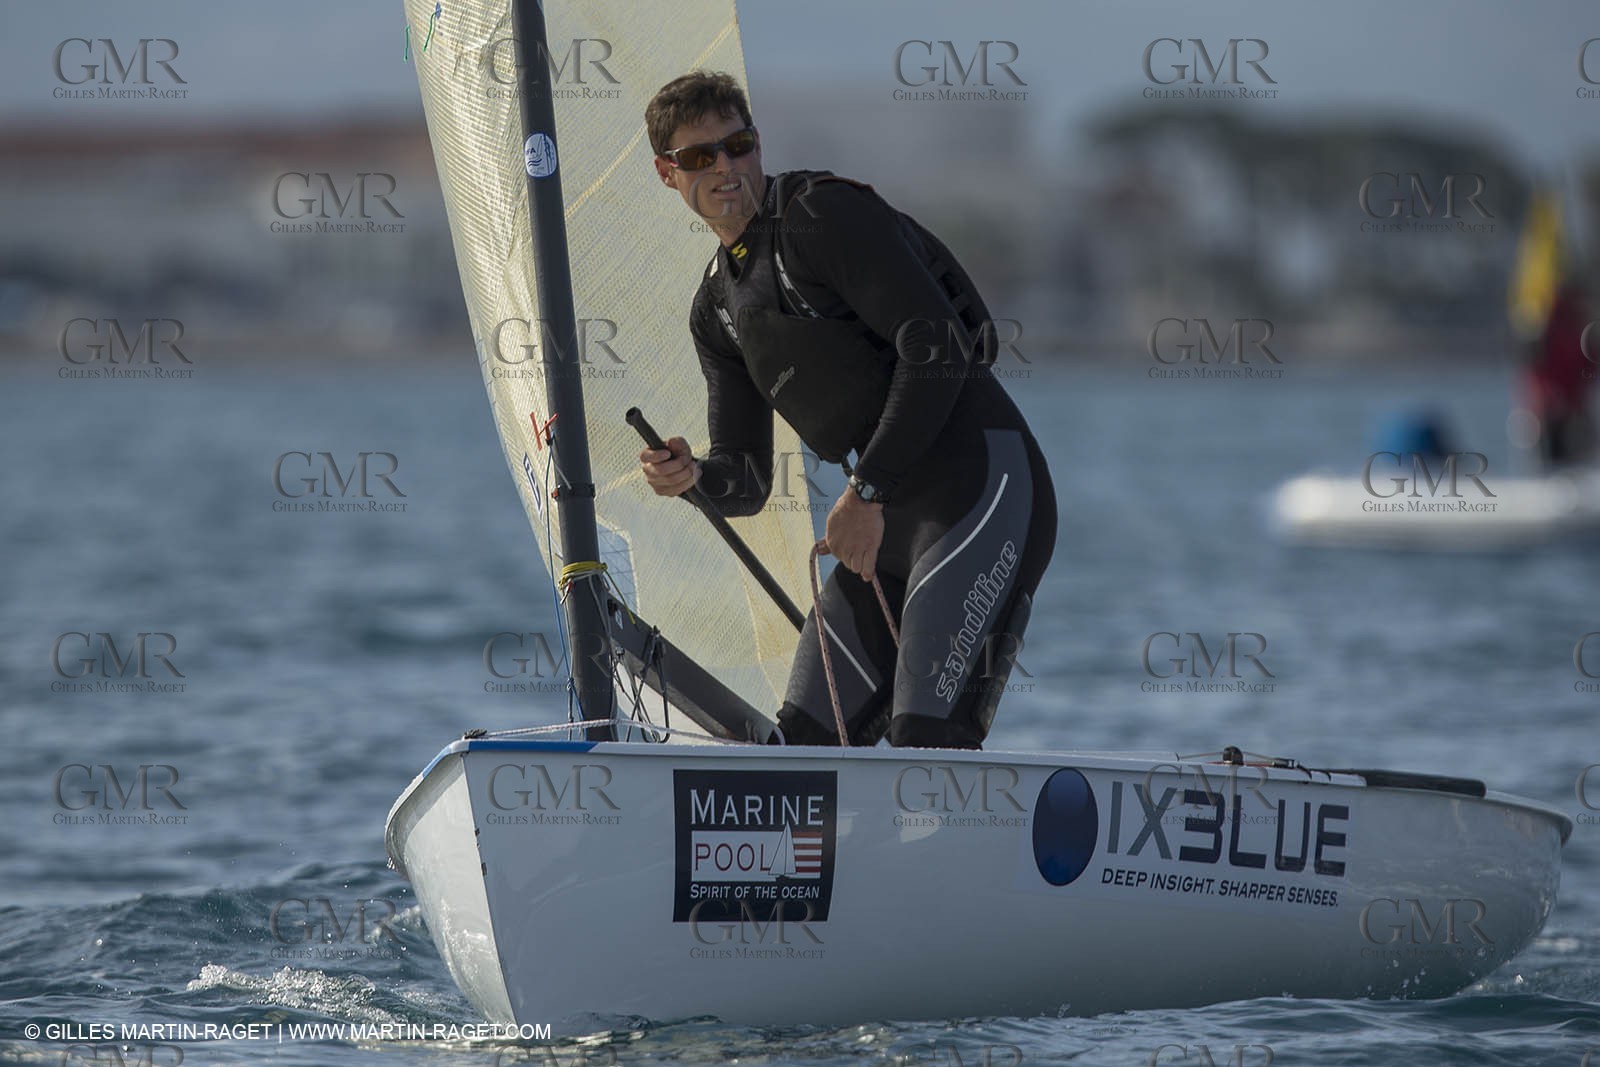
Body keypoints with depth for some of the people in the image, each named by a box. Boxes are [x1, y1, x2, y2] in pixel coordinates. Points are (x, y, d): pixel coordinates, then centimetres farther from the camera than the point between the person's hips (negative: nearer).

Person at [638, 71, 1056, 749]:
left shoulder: (825, 213, -5)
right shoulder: (716, 310, 19)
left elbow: (938, 345, -15)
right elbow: (747, 482, 18)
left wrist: (867, 491, -15)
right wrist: (691, 477, -6)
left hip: (979, 483, -9)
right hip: (886, 528, 9)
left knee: (925, 732, -21)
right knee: (805, 739, 5)